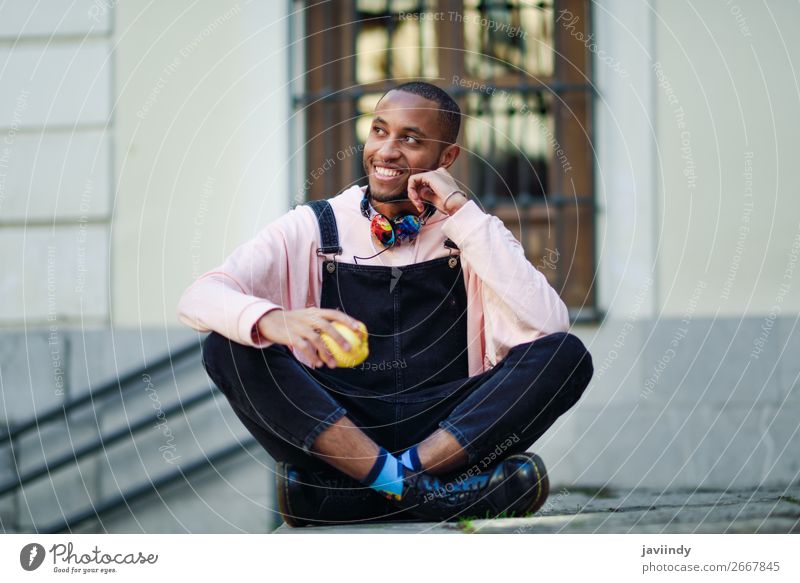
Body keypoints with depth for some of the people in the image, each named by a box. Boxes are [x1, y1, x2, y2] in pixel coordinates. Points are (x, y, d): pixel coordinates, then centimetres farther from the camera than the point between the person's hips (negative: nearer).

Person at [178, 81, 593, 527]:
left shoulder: (470, 233, 6)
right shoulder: (313, 230, 5)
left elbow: (548, 326, -12)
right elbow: (199, 298, -10)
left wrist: (461, 210, -12)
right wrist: (271, 322, -33)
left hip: (450, 431, 0)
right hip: (331, 428, 0)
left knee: (566, 354, -21)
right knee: (228, 345, -23)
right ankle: (419, 487, -34)